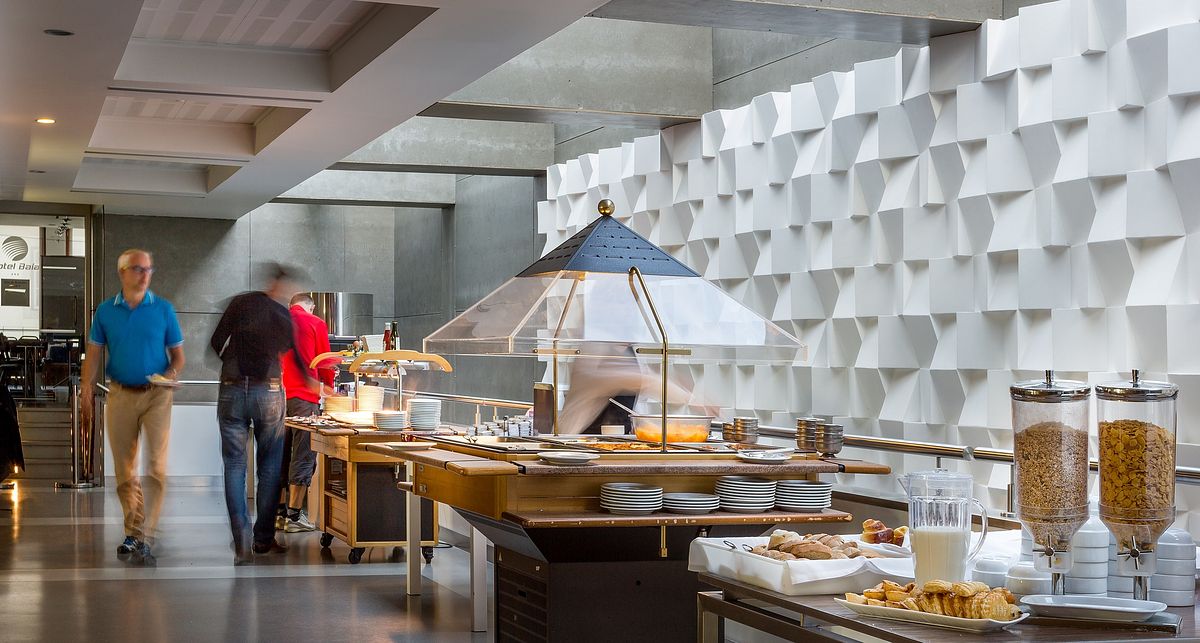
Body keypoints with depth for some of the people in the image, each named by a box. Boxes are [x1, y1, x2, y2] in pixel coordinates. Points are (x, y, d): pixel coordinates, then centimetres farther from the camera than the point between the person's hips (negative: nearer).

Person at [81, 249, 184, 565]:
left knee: (155, 467, -11)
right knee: (124, 469, 8)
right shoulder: (105, 311, 5)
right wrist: (86, 393, -3)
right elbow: (93, 354, 7)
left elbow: (177, 354, 6)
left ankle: (143, 538, -12)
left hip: (156, 396, -2)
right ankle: (134, 530, 21)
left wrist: (172, 374, -15)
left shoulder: (164, 309, 1)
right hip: (121, 394, 2)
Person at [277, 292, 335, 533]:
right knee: (302, 456, -2)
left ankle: (279, 513, 16)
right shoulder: (315, 323, 0)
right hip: (304, 397, -5)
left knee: (281, 455, 12)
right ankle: (294, 517, -3)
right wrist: (328, 386, 25)